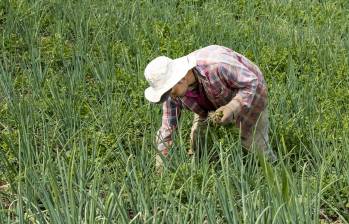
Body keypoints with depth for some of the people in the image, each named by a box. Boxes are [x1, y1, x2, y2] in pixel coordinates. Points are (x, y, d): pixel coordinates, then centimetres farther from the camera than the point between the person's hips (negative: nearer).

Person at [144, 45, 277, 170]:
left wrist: (233, 108, -45)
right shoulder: (173, 91, -23)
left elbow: (252, 82, -30)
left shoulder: (216, 66, -42)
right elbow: (167, 130, -15)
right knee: (197, 150, -3)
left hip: (249, 97, -5)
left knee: (256, 150, -4)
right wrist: (160, 168, -20)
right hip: (213, 106, 5)